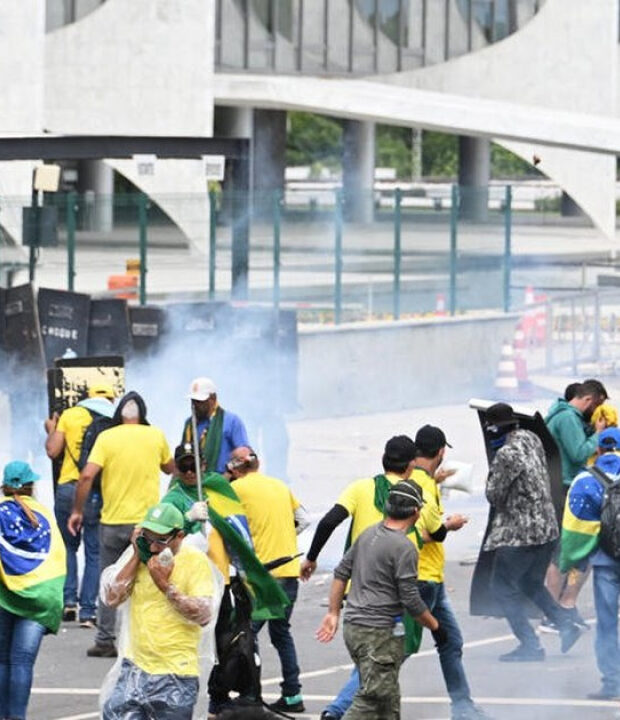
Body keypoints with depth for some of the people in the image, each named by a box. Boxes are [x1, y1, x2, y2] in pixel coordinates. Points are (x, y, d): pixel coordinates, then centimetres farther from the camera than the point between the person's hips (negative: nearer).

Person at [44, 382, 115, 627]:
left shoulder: (70, 415, 5)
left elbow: (53, 451, 2)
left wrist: (51, 431, 21)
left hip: (68, 488, 1)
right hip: (99, 494, -1)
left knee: (68, 547, 19)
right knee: (94, 554, 6)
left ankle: (69, 599, 4)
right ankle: (88, 611, 2)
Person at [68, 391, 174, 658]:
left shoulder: (107, 438, -5)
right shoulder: (156, 436, 1)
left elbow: (87, 475, -13)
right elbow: (170, 468, 18)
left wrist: (77, 510, -4)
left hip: (114, 521, -1)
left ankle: (105, 641, 9)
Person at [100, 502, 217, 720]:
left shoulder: (196, 561, -9)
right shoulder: (138, 553, 5)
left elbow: (203, 616, -15)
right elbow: (112, 597, -3)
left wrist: (166, 585, -19)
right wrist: (136, 556, -7)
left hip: (175, 676, -4)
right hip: (136, 667, 4)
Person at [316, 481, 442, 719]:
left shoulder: (369, 534, 10)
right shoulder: (404, 548, -15)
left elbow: (341, 573, 14)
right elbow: (411, 601, -14)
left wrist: (333, 613, 21)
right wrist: (435, 626, -1)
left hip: (353, 627, 9)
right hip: (379, 633, -9)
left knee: (389, 699, 17)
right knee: (371, 698, -9)